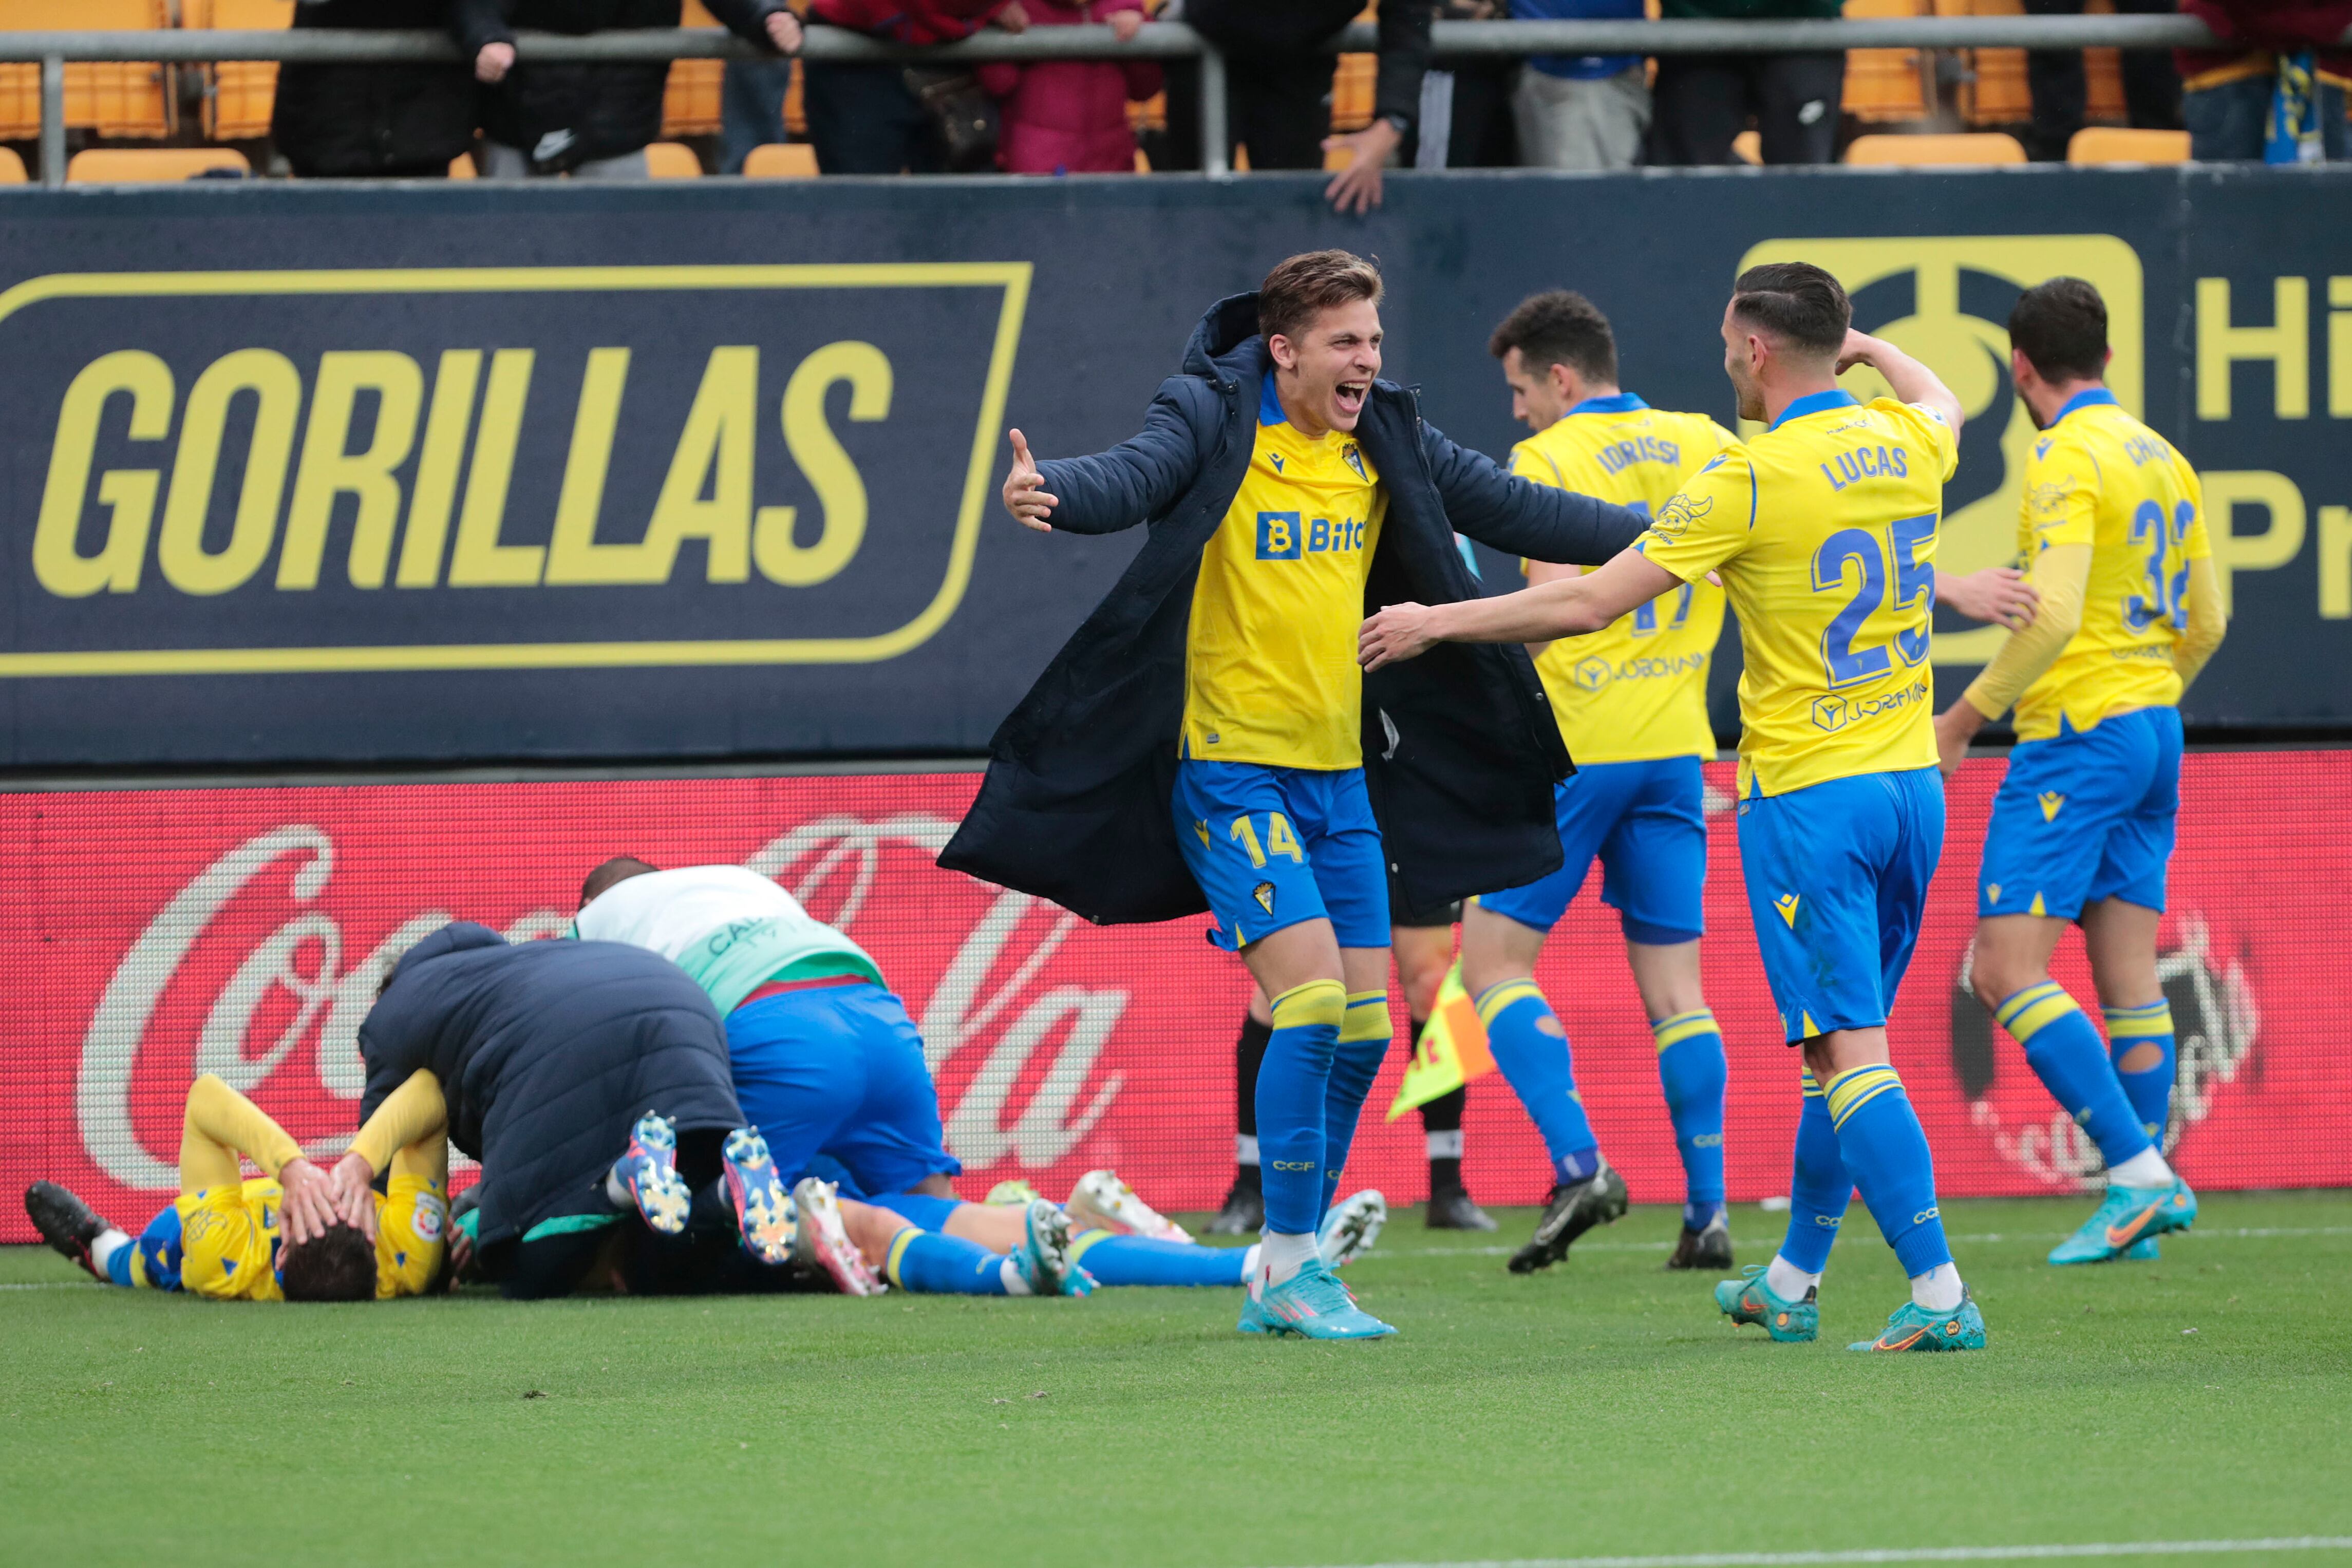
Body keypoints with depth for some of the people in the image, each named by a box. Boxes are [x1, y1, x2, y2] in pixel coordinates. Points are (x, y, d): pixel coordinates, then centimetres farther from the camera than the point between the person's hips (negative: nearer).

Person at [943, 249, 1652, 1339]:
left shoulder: (1384, 443, 8)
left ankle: (1284, 1280, 17)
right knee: (1312, 1001, -17)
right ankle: (1293, 1268, -7)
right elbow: (1131, 479, -28)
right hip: (1231, 768, -7)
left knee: (1364, 1029, 5)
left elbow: (1513, 511, 14)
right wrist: (1048, 493, -50)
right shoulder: (1213, 423, -10)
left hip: (1340, 773, 7)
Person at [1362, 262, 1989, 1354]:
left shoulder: (1751, 479, -14)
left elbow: (1588, 603, -11)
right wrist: (1871, 347, 48)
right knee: (1842, 1046, 17)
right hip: (1910, 787, 7)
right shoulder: (1906, 444, 4)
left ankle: (1938, 1293, -16)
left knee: (1850, 1052, -8)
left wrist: (1439, 622, 0)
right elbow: (1941, 404, 34)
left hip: (1809, 796, -7)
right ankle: (1792, 1282, 28)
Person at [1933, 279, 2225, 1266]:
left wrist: (1968, 714, -14)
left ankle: (2137, 1173, -17)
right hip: (2154, 730, 9)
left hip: (2076, 735, -9)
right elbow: (2204, 622, 18)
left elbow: (2053, 616, -23)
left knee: (2006, 970, -9)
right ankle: (2144, 1199, 6)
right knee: (2128, 980, 8)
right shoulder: (2163, 460, 13)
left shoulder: (2069, 459, -13)